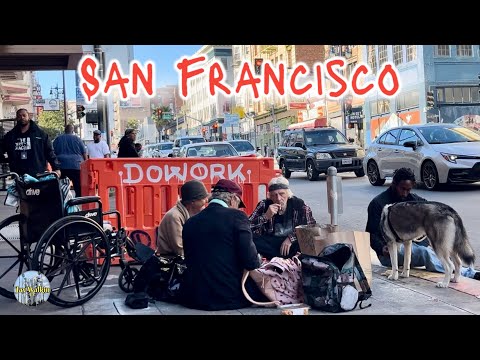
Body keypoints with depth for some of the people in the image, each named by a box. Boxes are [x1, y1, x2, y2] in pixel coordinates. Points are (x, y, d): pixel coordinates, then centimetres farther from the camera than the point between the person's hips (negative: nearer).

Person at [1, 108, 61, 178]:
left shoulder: (41, 134, 4)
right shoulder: (9, 136, 13)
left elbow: (50, 152, 2)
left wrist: (56, 168, -5)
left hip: (38, 175, -2)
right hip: (18, 176, 2)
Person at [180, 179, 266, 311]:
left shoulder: (190, 222, 6)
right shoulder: (236, 216, -7)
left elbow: (190, 262, 12)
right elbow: (251, 262, -13)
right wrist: (257, 260, 10)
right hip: (231, 298, -5)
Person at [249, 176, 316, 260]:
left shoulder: (299, 204, -3)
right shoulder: (264, 205, -4)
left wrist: (291, 238, -15)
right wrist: (266, 216, -25)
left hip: (294, 242, -1)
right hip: (270, 242, 1)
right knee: (250, 239, -29)